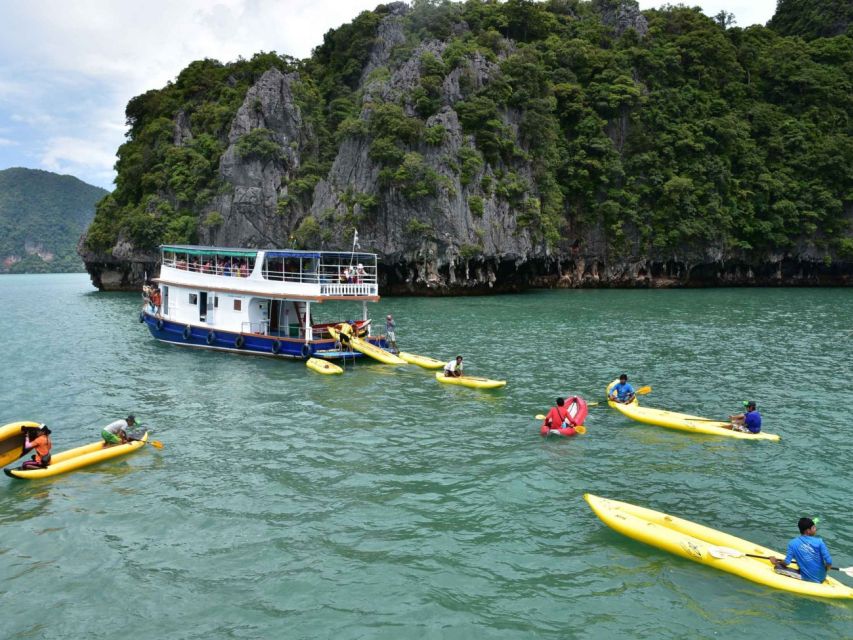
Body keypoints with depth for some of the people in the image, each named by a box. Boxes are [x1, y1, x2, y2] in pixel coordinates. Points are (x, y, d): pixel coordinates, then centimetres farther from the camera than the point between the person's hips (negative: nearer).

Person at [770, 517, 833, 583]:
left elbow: (786, 563, -9)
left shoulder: (793, 543, -10)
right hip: (822, 578, 2)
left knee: (778, 567, 2)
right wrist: (824, 570, 10)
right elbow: (829, 562, -12)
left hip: (807, 579, -2)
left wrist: (776, 562, 12)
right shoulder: (819, 542, -11)